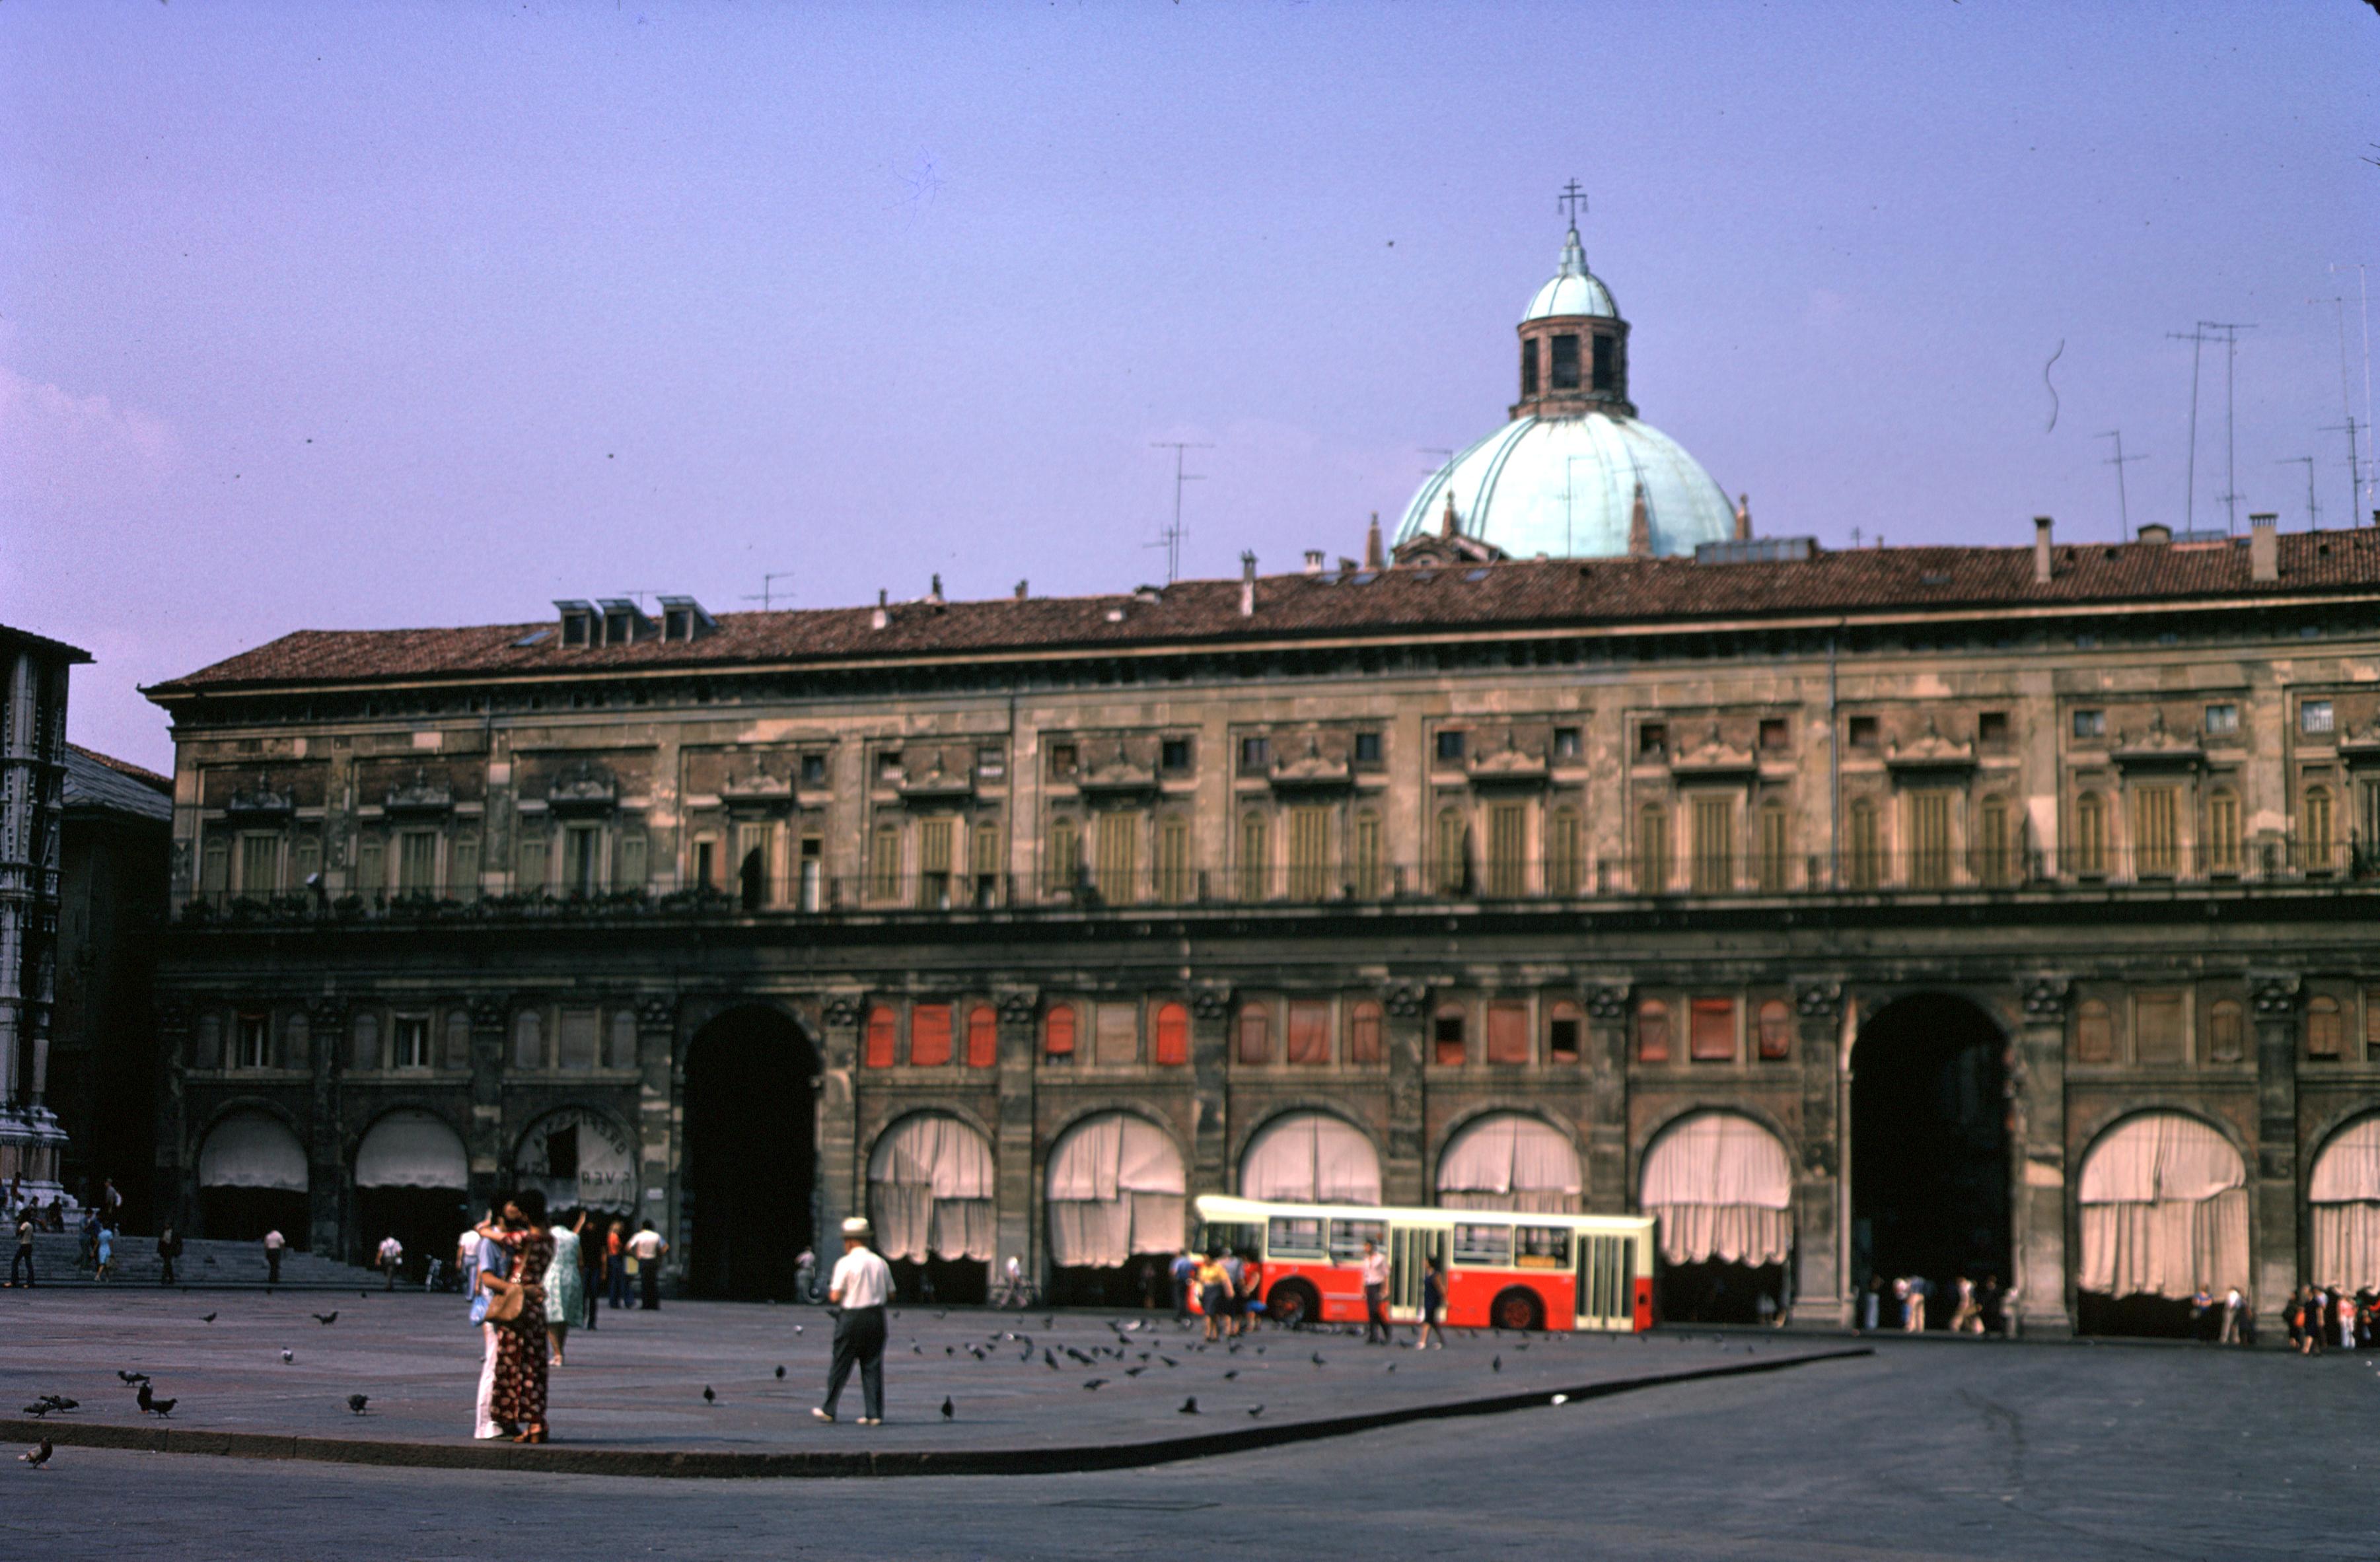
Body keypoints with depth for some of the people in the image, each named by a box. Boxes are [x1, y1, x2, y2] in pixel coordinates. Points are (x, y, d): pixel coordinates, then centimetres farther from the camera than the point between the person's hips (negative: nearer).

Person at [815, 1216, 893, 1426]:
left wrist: (830, 1291, 9)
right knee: (873, 1366, 7)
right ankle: (874, 1414, 3)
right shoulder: (880, 1263, 6)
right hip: (877, 1317, 4)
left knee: (841, 1365, 6)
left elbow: (835, 1297, -13)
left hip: (852, 1318, -4)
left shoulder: (846, 1263, -9)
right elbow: (890, 1292, 10)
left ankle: (829, 1410, 16)